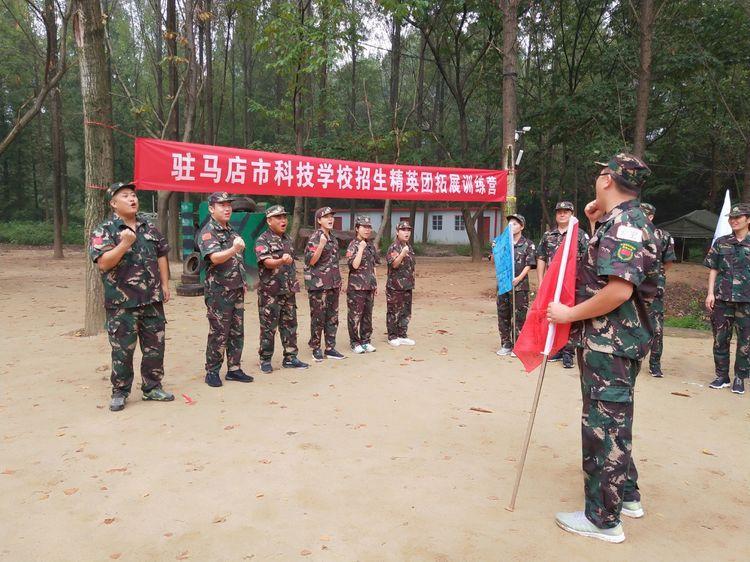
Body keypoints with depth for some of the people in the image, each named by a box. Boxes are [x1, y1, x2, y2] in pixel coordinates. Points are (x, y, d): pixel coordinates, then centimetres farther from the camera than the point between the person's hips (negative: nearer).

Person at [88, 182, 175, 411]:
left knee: (155, 346, 10)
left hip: (153, 299, 5)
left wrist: (165, 284, 10)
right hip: (122, 302, -5)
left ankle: (152, 387, 24)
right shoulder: (103, 232, -5)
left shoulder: (149, 227, 11)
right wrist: (125, 244, -26)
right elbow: (103, 263, -16)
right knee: (122, 350, 3)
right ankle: (120, 392, 18)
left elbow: (161, 255, 16)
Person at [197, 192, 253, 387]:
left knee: (237, 331, 10)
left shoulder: (231, 231, 15)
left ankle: (234, 369, 19)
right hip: (218, 290, -8)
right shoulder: (207, 232, -11)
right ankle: (212, 372, 10)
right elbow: (215, 257, -28)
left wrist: (242, 282, 19)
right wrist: (234, 249, -45)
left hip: (237, 290, 8)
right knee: (219, 333, -2)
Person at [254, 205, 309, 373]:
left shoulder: (287, 239, 14)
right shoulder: (262, 240, -9)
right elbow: (267, 262, -24)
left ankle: (290, 358, 20)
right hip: (270, 291, -6)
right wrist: (281, 261, -42)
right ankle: (265, 360, 12)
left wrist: (294, 281, 17)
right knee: (268, 327, 1)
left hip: (288, 290, 7)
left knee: (290, 324, 10)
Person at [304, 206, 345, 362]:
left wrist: (339, 280, 20)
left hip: (333, 283, 7)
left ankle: (330, 348, 18)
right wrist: (321, 245, -26)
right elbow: (311, 261, -15)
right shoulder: (315, 238, -9)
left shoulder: (333, 238, 14)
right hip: (318, 284, -7)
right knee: (318, 317, 0)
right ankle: (316, 349, 12)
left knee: (332, 317, 10)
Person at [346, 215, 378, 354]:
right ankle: (355, 342, 10)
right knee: (355, 315, 0)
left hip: (369, 286, 7)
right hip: (356, 286, -7)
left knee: (367, 315, 11)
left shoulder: (371, 245, 13)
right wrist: (361, 249, -20)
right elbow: (354, 265, -20)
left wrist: (375, 284, 19)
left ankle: (366, 341, 21)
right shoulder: (353, 246, -8)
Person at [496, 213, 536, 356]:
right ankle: (506, 344, 18)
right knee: (503, 315, 8)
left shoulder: (528, 244, 0)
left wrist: (519, 278, -18)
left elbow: (529, 265, -5)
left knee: (519, 317, 0)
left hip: (520, 286, -4)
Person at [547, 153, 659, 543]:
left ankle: (603, 519, 10)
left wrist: (569, 314, -20)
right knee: (614, 420, 21)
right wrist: (597, 225, 15)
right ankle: (626, 495, 36)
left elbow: (619, 290, -29)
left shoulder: (624, 225, -18)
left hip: (609, 342, -11)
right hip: (617, 340, 11)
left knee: (602, 425, -2)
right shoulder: (624, 222, 13)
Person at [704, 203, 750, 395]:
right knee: (720, 339, 6)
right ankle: (722, 376, 18)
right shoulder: (720, 243, 7)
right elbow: (713, 270, 8)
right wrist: (710, 293, 0)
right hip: (722, 298, 1)